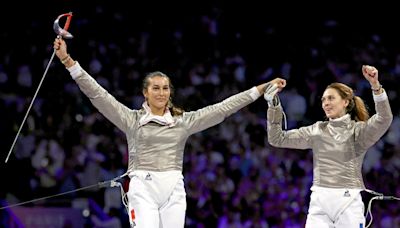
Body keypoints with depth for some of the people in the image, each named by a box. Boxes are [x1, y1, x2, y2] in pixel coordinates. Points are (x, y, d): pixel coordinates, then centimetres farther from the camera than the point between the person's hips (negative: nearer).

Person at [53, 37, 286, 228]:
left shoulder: (183, 121, 9)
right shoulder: (132, 119, 2)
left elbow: (224, 107, 8)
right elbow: (96, 93, -5)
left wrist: (262, 89, 4)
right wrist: (67, 60, -14)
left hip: (173, 190, 3)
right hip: (143, 188, -3)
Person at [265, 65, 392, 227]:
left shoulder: (358, 130, 1)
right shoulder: (316, 131, 12)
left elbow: (384, 119, -18)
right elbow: (277, 139, 11)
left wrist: (375, 85, -32)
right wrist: (273, 106, 0)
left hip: (348, 200, -3)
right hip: (319, 201, 3)